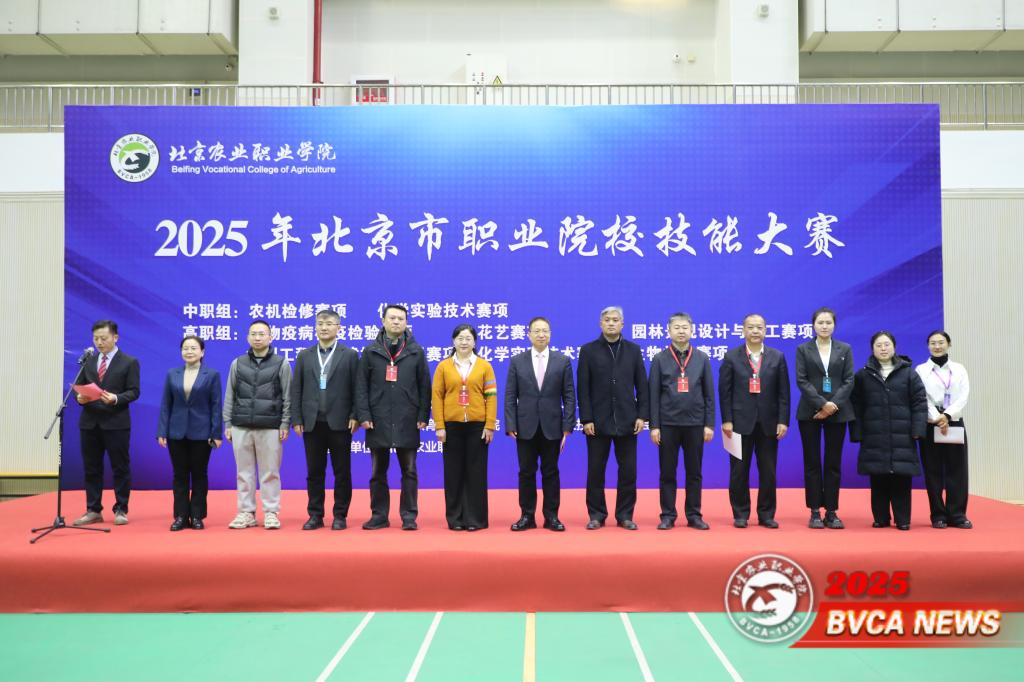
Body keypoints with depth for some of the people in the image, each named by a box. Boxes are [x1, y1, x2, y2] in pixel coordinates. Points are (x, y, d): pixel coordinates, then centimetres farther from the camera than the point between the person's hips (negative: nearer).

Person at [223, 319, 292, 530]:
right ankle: (246, 513, 15)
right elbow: (230, 396, 11)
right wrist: (227, 424, 5)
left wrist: (285, 424, -5)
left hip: (270, 428, -2)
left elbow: (287, 397, 1)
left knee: (270, 472, 1)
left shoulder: (281, 364, 2)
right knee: (244, 472, 7)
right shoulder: (238, 363, 10)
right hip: (241, 427, 3)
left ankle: (271, 513, 8)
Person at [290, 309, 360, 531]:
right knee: (314, 472, 7)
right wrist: (296, 419, 1)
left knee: (342, 471, 3)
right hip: (312, 423, 3)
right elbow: (296, 390, 8)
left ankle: (340, 516, 11)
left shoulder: (350, 355, 3)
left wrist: (354, 416, -9)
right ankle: (315, 515, 16)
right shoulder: (304, 355, 11)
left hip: (339, 422, -2)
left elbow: (356, 389, -1)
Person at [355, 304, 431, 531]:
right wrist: (363, 415, -5)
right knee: (378, 472, 8)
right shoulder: (370, 351, 6)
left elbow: (424, 386, 4)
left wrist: (423, 416, -3)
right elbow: (361, 385, 3)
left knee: (409, 471, 4)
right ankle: (379, 515, 17)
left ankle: (409, 516, 11)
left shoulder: (416, 351, 5)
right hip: (378, 421, 1)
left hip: (407, 422, -1)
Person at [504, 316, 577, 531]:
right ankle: (527, 516, 15)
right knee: (526, 473, 6)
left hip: (551, 427, 0)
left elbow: (569, 397, 2)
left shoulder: (563, 361, 3)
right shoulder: (517, 361, 4)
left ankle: (551, 516, 15)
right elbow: (510, 397, 2)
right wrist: (510, 426, -5)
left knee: (551, 472, 6)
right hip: (526, 427, 0)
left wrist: (567, 427, -5)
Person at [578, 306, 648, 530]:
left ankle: (625, 515, 15)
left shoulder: (633, 350, 8)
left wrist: (642, 415, -2)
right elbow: (583, 388, -2)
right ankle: (596, 515, 15)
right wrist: (586, 419, -9)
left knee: (628, 470, 4)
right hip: (598, 421, -1)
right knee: (595, 470, 4)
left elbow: (642, 385, 6)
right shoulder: (588, 350, 2)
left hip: (626, 420, 2)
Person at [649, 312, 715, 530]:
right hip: (668, 424, -1)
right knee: (667, 472, 4)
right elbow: (654, 395, 1)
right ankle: (668, 515, 12)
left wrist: (709, 424, 0)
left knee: (694, 472, 7)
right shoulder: (659, 359, 3)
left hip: (695, 424, 1)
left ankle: (694, 515, 16)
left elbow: (709, 394, 6)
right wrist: (654, 426, -4)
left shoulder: (702, 358, 6)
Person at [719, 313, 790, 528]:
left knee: (768, 472, 6)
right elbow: (725, 391, -2)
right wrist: (726, 420, -8)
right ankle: (740, 514, 14)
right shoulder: (731, 357, 1)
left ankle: (766, 515, 17)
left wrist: (783, 421, -4)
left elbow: (783, 392, 3)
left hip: (768, 423, 2)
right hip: (741, 422, -1)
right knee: (739, 471, 4)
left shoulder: (777, 357, 6)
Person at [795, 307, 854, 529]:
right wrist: (822, 404, -15)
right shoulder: (803, 349, 5)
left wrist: (833, 405, -13)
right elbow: (802, 381, -4)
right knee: (812, 463, 1)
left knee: (833, 463, 4)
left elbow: (849, 381, 1)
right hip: (810, 412, -1)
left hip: (837, 412, 1)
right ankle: (815, 511, 6)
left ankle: (831, 511, 10)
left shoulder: (845, 349, 9)